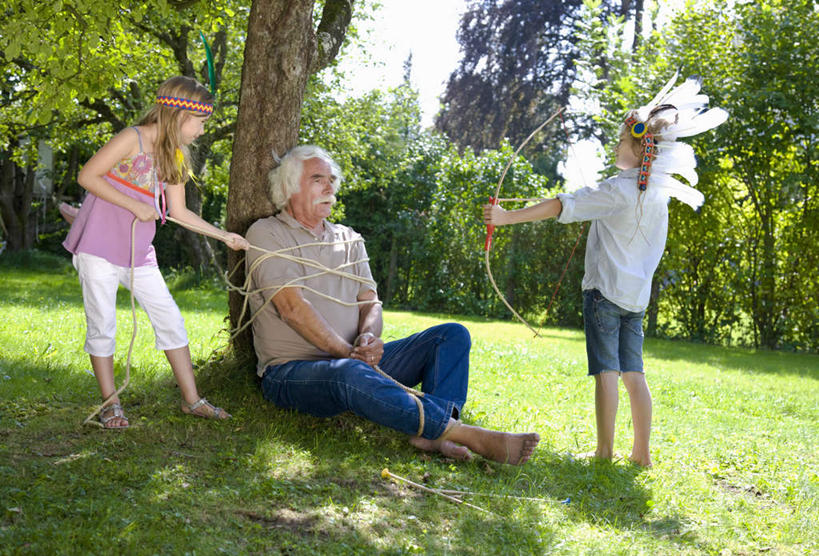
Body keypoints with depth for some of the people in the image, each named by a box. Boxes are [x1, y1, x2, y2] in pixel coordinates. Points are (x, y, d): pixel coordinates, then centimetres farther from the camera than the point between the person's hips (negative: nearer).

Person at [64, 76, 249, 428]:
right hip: (98, 247, -7)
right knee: (102, 326, 0)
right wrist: (135, 206, -19)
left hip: (139, 252, 7)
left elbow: (178, 212, 13)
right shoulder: (133, 139, -12)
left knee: (170, 319, 5)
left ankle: (191, 399, 12)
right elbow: (87, 176, -16)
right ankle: (110, 403, 13)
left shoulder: (175, 156, 10)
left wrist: (224, 236, 12)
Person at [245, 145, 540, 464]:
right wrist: (349, 353, -18)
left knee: (452, 335, -8)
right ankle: (471, 437, -41)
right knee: (349, 374, -41)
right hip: (292, 372, -6)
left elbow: (370, 302, 8)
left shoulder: (349, 240, 19)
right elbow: (292, 306, -14)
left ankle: (433, 433, -35)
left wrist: (368, 337, -16)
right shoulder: (267, 235, -1)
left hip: (355, 359, 7)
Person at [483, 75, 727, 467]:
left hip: (606, 289, -7)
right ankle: (642, 453, 11)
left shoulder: (619, 189, -14)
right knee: (633, 373, 8)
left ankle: (604, 450, -5)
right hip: (637, 295, 7)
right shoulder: (657, 191, 9)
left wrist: (509, 217, -20)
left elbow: (563, 206, -19)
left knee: (606, 371, -6)